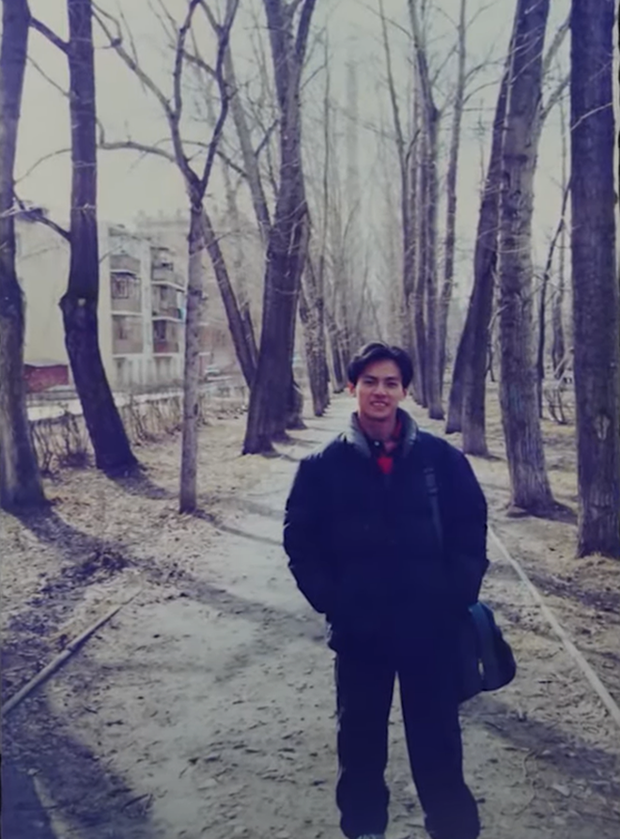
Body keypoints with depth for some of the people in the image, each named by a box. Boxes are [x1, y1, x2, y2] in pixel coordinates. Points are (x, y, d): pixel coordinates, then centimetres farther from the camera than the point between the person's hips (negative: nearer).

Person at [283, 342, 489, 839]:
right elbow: (300, 539, 1)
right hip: (359, 630, 1)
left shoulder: (441, 458, -4)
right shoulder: (324, 466, -4)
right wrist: (330, 602, -5)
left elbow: (471, 529, 2)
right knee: (361, 735, 17)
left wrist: (457, 596, -5)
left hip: (431, 627, 0)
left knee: (437, 737, 12)